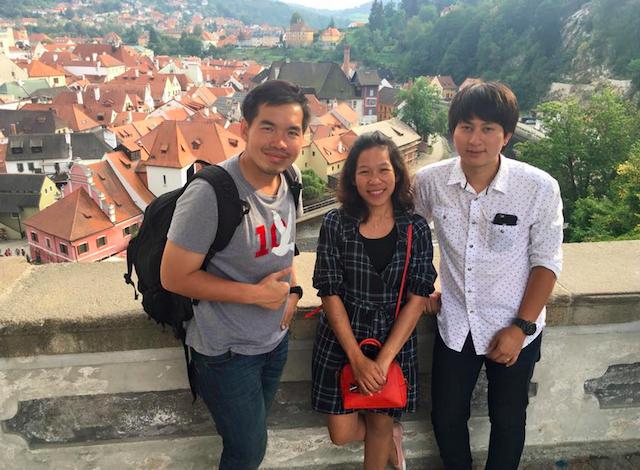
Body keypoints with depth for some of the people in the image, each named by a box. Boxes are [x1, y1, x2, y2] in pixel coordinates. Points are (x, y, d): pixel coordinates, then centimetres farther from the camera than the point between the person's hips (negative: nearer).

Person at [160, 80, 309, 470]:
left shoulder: (288, 181, -4)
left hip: (276, 339, 7)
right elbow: (174, 277, -22)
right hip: (228, 352, -6)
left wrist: (292, 290, -3)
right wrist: (256, 294, -23)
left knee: (251, 436, 26)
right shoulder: (211, 194, -28)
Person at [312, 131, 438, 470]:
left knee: (380, 425, 15)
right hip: (342, 338, 0)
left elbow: (417, 298, -9)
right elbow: (329, 293, -10)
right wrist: (357, 358, -15)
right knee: (342, 433, 7)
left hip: (395, 340, 0)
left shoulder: (416, 229, -8)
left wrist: (384, 359, -16)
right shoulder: (335, 224, -10)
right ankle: (391, 435, 38)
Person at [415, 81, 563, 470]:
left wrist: (521, 328, -11)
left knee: (508, 420, 18)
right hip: (455, 325, 2)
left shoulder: (540, 188, -19)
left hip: (515, 327, -2)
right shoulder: (430, 182, -12)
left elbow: (546, 262, -9)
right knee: (446, 417, 16)